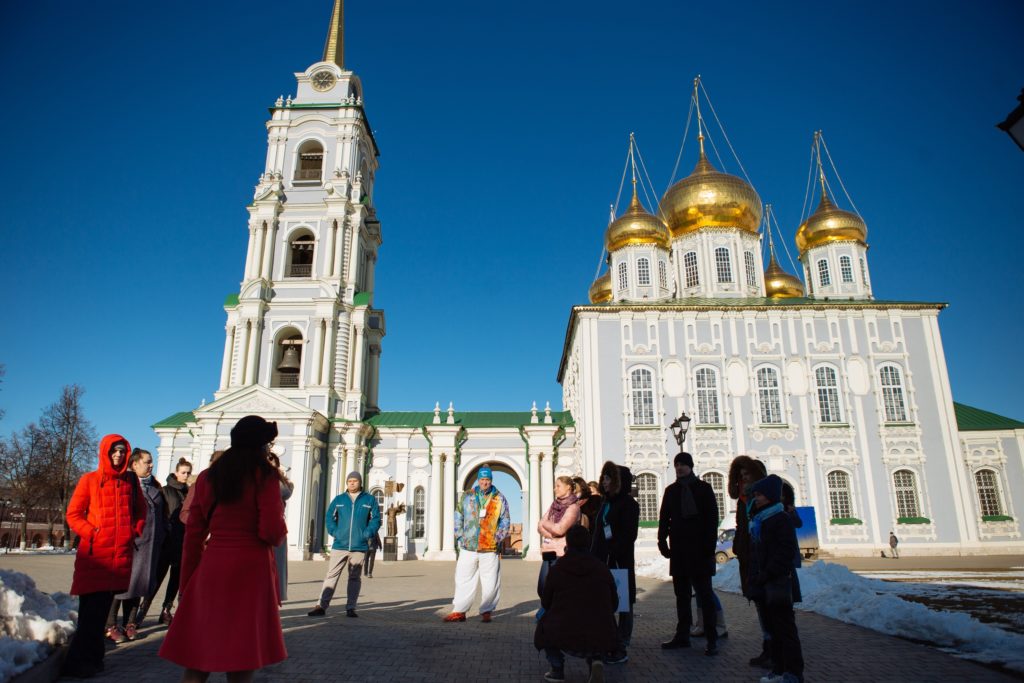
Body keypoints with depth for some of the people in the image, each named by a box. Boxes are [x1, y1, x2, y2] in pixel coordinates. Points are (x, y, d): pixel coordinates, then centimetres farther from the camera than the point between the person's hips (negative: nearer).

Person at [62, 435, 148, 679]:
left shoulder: (130, 480, 10)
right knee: (91, 608, -4)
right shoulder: (89, 480, 1)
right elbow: (73, 514, 3)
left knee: (103, 607, 10)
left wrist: (136, 530, 5)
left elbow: (140, 509, 20)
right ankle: (79, 661, 7)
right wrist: (91, 532, -10)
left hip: (122, 552, 3)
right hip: (95, 551, -3)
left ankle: (93, 658, 21)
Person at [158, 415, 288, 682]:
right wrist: (279, 534, 8)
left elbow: (193, 535, 11)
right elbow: (272, 531, -15)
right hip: (251, 570, -5)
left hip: (210, 570, 5)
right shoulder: (264, 475, -6)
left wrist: (186, 583, 18)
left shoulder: (207, 477, 10)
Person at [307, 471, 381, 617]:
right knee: (331, 575, 0)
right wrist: (334, 532, -4)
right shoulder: (339, 499, 6)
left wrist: (367, 534, -8)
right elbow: (330, 516, 8)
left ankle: (350, 608, 13)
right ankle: (321, 606, 4)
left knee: (355, 578, 6)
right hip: (339, 545, 1)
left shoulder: (370, 500, 3)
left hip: (359, 546, 0)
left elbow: (375, 519, 3)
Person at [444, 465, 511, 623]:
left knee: (490, 583, 2)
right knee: (463, 579, 5)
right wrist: (460, 536, 4)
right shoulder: (467, 496, 7)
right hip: (468, 546, 1)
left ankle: (486, 612, 16)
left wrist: (498, 538, -2)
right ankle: (459, 611, 14)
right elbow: (458, 516, 11)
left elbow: (505, 522, 7)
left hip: (490, 548, -1)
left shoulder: (499, 499, 4)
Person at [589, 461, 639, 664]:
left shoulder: (628, 503, -8)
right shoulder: (606, 502, 15)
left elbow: (629, 534, -16)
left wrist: (614, 554, -21)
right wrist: (594, 556, 10)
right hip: (602, 562, 7)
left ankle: (621, 649, 7)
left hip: (620, 562, -7)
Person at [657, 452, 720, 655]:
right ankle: (682, 635, 17)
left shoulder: (703, 488, -1)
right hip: (678, 550, 4)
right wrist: (663, 541, -1)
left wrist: (710, 546, -11)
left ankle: (712, 639, 4)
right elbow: (664, 518, 10)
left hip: (699, 549, -4)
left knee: (705, 595, 0)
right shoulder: (671, 490, 9)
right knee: (681, 595, 10)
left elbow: (712, 518, -4)